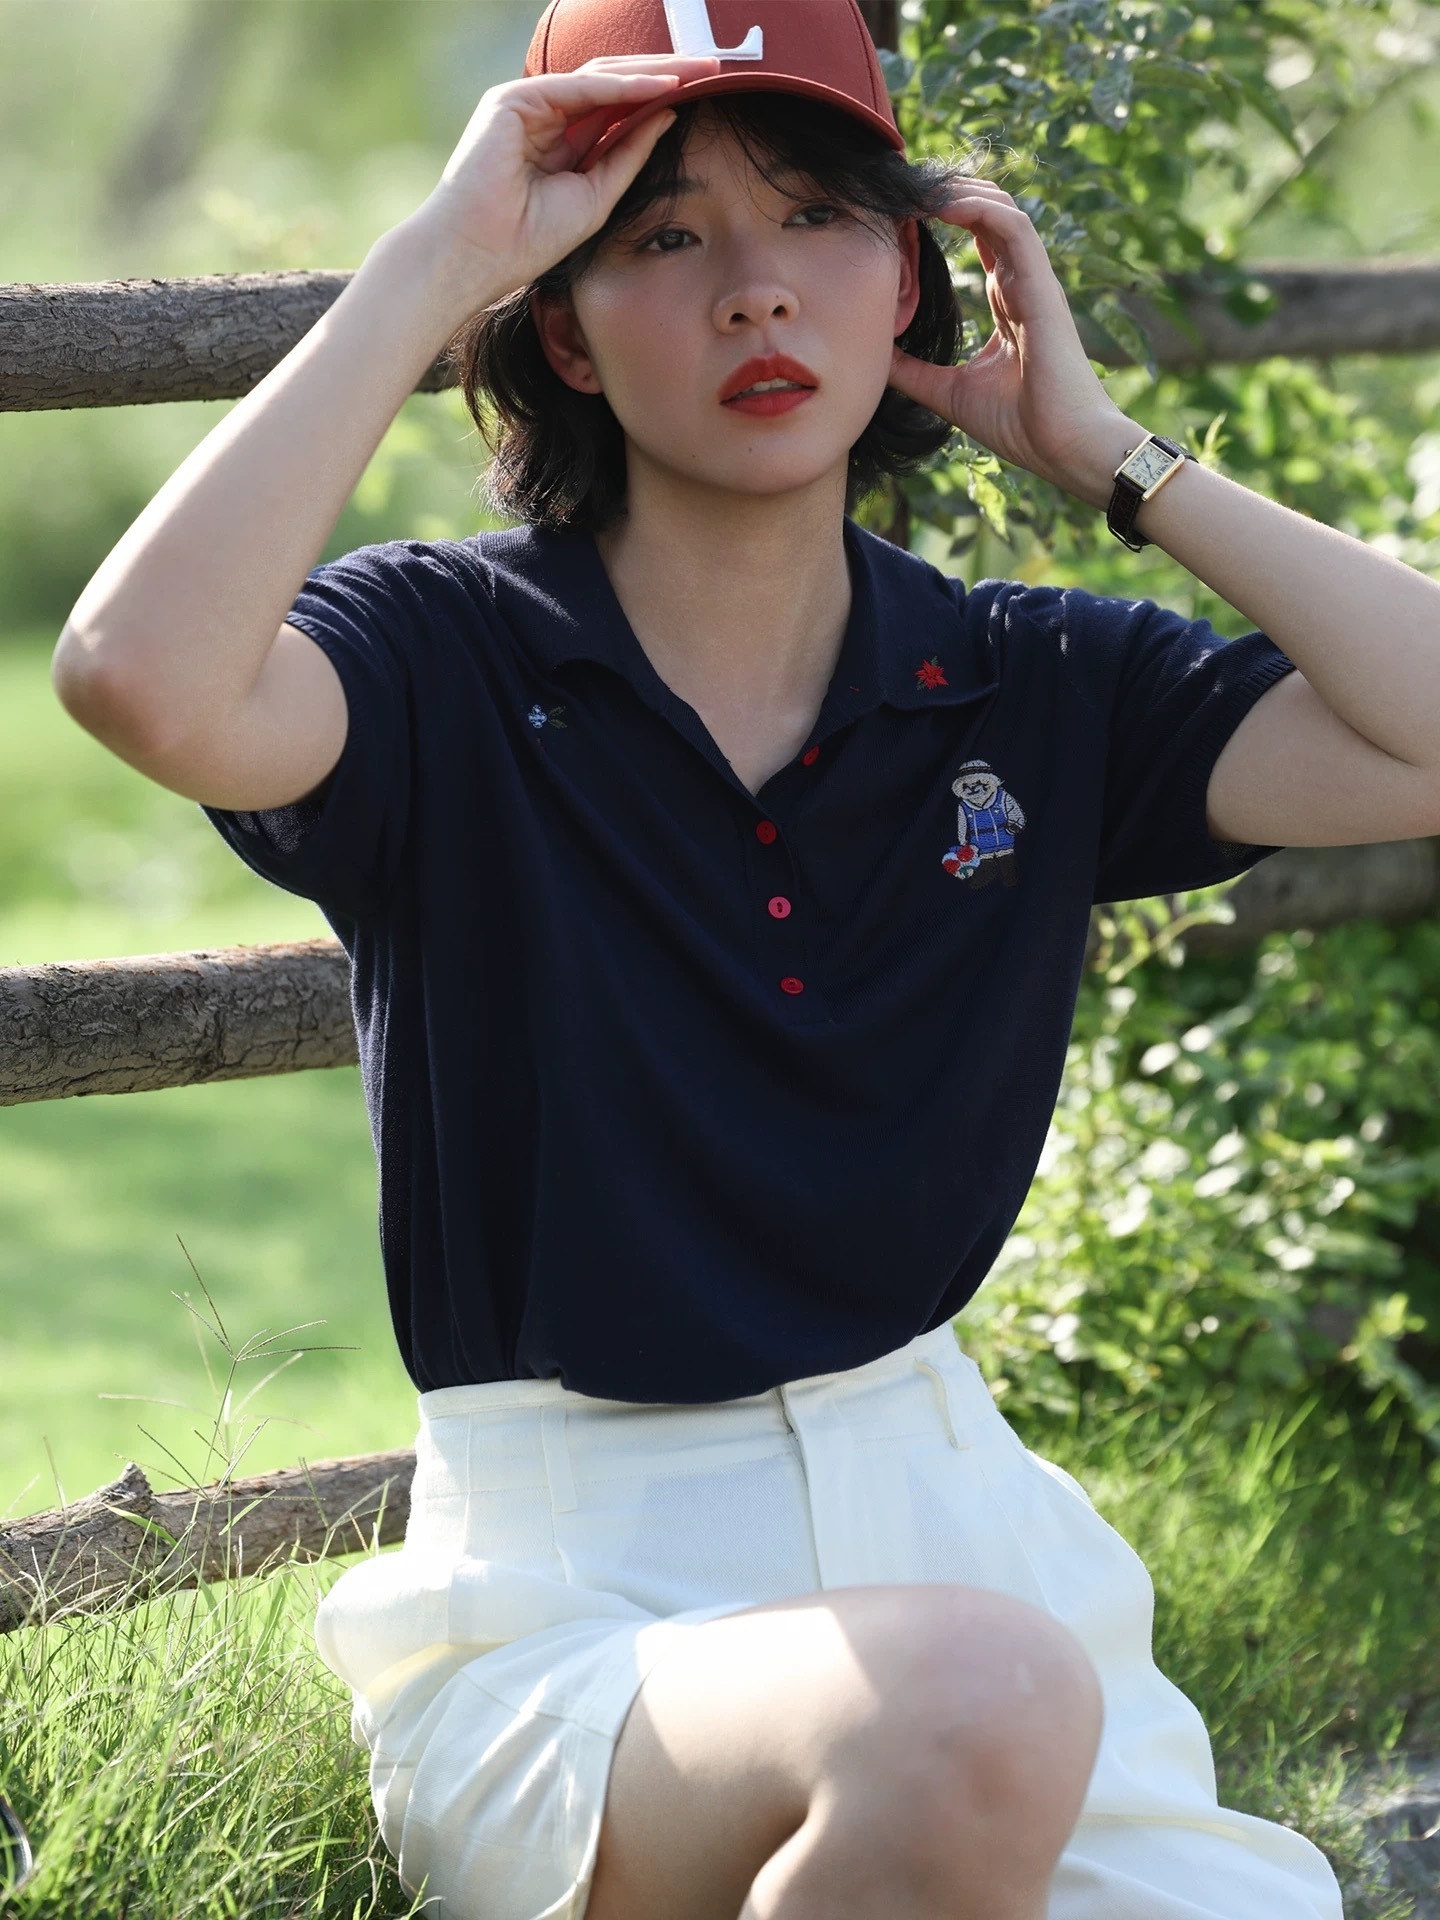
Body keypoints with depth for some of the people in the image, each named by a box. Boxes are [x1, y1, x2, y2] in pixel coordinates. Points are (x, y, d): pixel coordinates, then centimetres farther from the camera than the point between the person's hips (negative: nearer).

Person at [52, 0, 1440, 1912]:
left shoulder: (1035, 692, 7)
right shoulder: (451, 663, -4)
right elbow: (148, 679, -27)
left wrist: (1105, 451, -1)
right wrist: (441, 256, -17)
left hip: (951, 1527, 5)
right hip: (572, 1594, -5)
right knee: (970, 1710, -35)